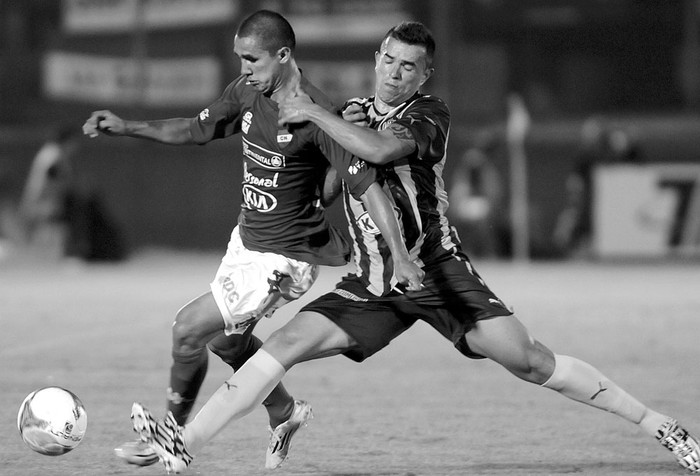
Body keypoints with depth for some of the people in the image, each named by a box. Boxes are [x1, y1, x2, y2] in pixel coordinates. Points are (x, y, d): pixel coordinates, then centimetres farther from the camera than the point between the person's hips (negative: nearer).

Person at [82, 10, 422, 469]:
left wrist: (401, 257, -30)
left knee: (189, 327, -9)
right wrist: (128, 128, 3)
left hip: (284, 258, -8)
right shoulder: (246, 92, -4)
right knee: (227, 338, 20)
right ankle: (285, 413, 44)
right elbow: (197, 129, 13)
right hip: (246, 238, 8)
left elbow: (368, 187, -25)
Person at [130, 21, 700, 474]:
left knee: (530, 360, -13)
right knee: (284, 344, -10)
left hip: (437, 272, -5)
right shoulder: (353, 114, 11)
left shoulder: (430, 113, -7)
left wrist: (314, 113, -18)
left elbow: (382, 150, -26)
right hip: (371, 285, 5)